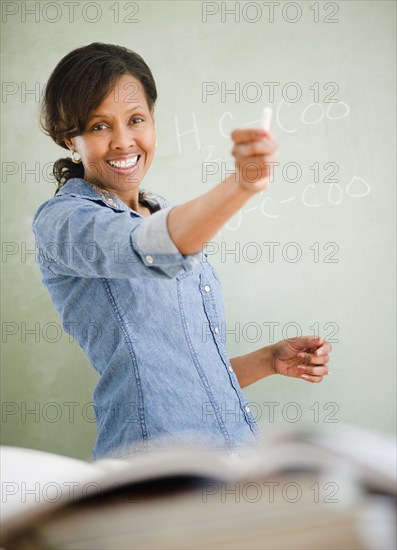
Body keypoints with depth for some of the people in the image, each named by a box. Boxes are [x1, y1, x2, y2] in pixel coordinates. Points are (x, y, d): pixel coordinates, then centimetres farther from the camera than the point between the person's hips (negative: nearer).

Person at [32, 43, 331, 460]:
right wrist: (240, 185, -45)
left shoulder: (169, 216, 15)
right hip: (155, 470, -7)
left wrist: (269, 360, 5)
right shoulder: (61, 219, -7)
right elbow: (146, 248, -30)